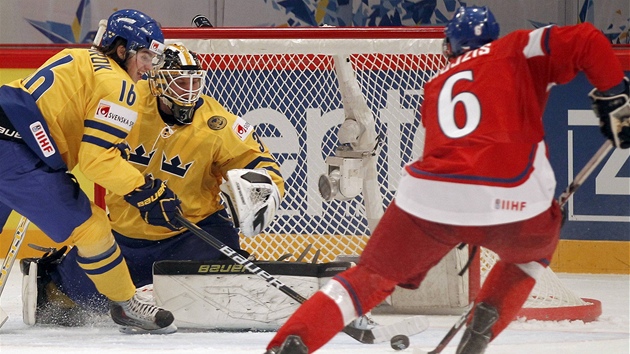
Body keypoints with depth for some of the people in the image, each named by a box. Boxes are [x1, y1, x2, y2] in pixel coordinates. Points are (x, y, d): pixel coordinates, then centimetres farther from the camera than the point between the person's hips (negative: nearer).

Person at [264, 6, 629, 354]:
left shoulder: (438, 86, 29)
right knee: (534, 247, 33)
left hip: (430, 197, 2)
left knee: (372, 276, 16)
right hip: (510, 201, -2)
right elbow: (586, 42, 2)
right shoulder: (517, 49, 16)